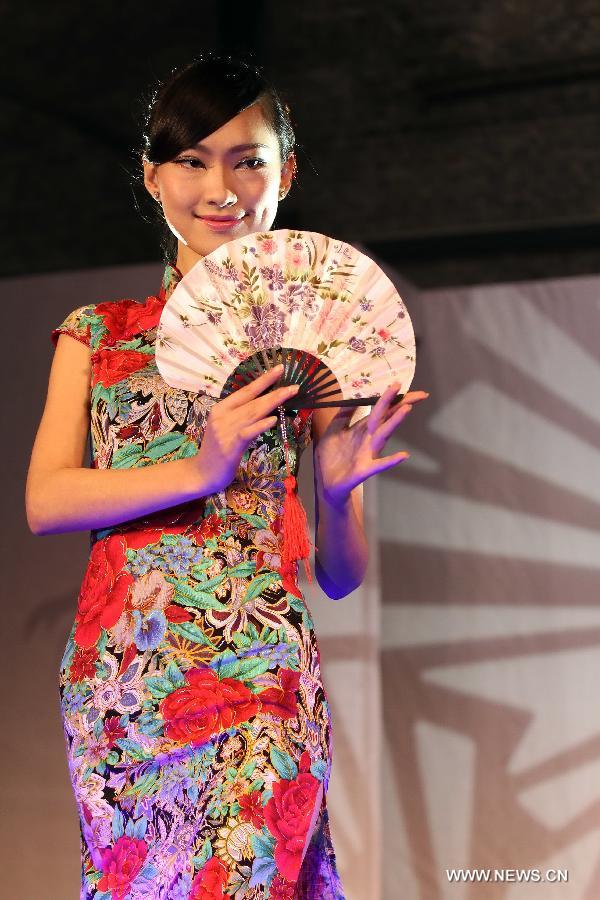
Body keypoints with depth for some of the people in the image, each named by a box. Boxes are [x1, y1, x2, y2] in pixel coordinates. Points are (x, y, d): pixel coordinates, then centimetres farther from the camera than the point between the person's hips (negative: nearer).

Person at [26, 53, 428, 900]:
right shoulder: (98, 333, 9)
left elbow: (341, 577, 6)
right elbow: (44, 501, -3)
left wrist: (337, 493, -16)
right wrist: (200, 468, -16)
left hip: (257, 670, -2)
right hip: (115, 672, 2)